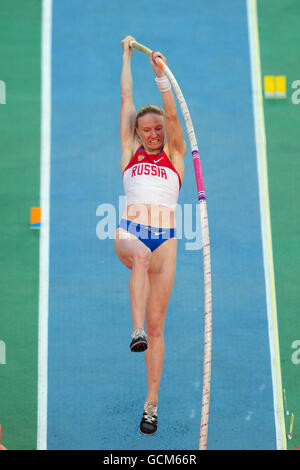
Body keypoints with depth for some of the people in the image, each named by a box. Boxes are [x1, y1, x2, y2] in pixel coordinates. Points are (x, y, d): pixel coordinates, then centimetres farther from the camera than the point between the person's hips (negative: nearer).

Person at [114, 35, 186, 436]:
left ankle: (152, 403, 6)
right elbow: (127, 98, 17)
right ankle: (136, 331, -40)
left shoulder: (175, 155, 16)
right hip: (128, 234, 0)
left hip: (164, 240, 0)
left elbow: (171, 114, 2)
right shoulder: (130, 151, 16)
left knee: (157, 324, -1)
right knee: (140, 255, -39)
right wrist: (127, 56, 19)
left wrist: (161, 75, -7)